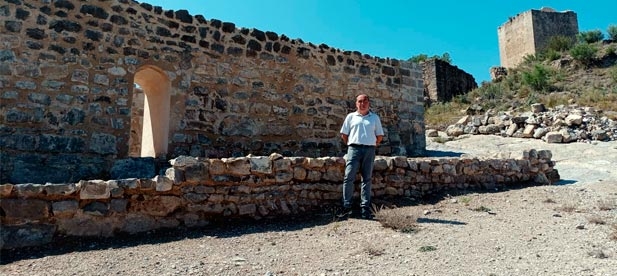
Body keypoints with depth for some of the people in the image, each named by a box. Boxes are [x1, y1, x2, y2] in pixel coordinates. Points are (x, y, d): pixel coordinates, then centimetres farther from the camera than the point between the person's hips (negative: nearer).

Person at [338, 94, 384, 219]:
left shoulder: (375, 117, 12)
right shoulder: (351, 116, 10)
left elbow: (380, 136, 14)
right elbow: (344, 134, 11)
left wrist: (373, 145, 8)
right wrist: (350, 145, 8)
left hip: (369, 150, 1)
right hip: (354, 149, -1)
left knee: (366, 179, 4)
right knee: (348, 178, -9)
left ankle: (365, 208, 8)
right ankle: (346, 207, -4)